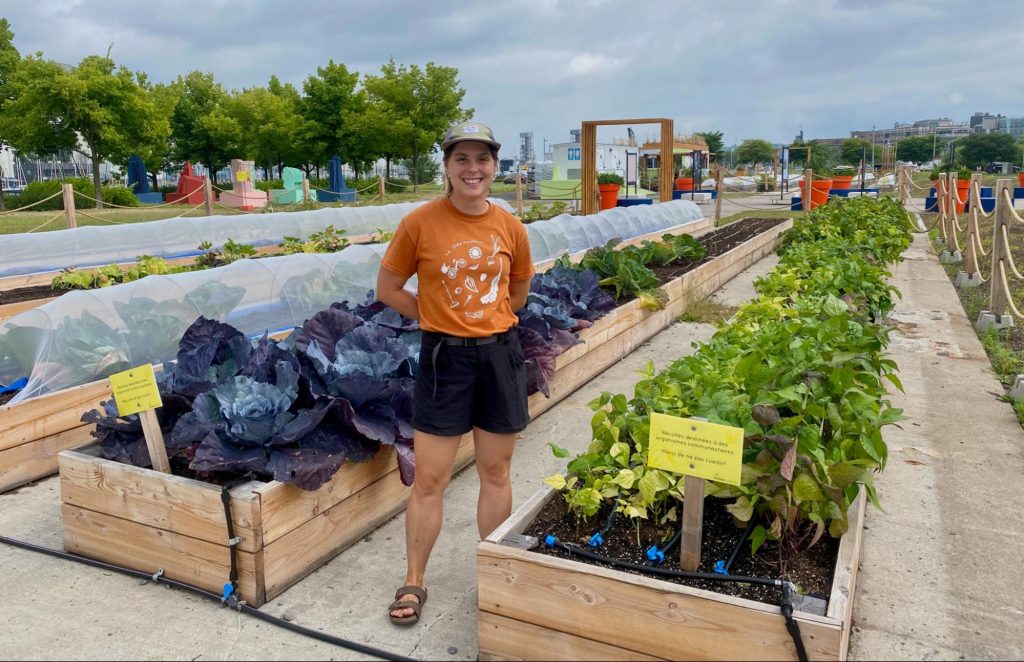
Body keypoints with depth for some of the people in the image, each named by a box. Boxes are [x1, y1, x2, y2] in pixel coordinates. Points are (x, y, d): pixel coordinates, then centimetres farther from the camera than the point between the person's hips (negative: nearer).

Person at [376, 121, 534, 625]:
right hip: (445, 358, -3)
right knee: (429, 478, 5)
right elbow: (388, 289, 0)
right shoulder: (420, 223, -9)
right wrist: (441, 319, -3)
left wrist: (481, 318, 4)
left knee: (496, 474, 14)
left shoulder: (510, 227, 0)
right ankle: (414, 583, 23)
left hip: (500, 355, 3)